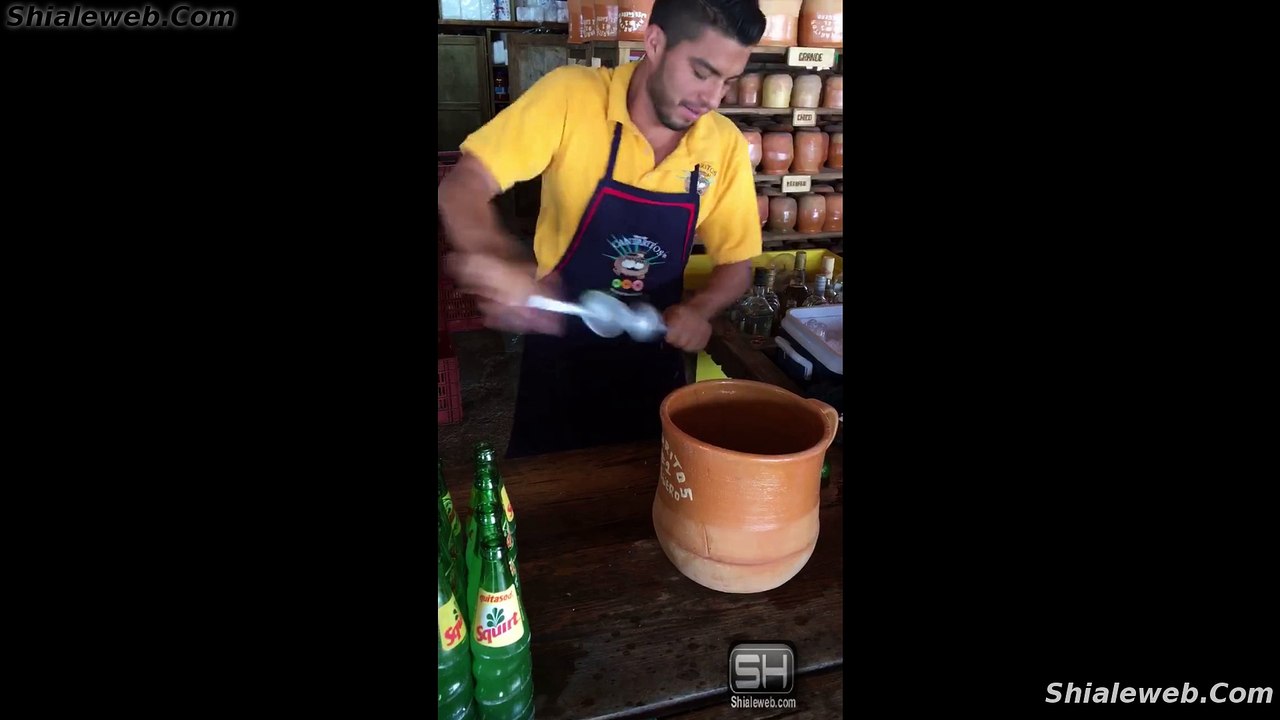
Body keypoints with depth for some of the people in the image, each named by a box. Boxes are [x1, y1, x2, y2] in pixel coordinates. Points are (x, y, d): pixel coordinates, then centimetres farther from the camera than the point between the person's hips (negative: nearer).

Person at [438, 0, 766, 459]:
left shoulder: (726, 145, -9)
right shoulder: (571, 97, -18)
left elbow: (736, 264, 0)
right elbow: (461, 188, -20)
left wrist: (700, 308, -22)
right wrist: (494, 258, -41)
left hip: (654, 361, 2)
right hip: (560, 354, -2)